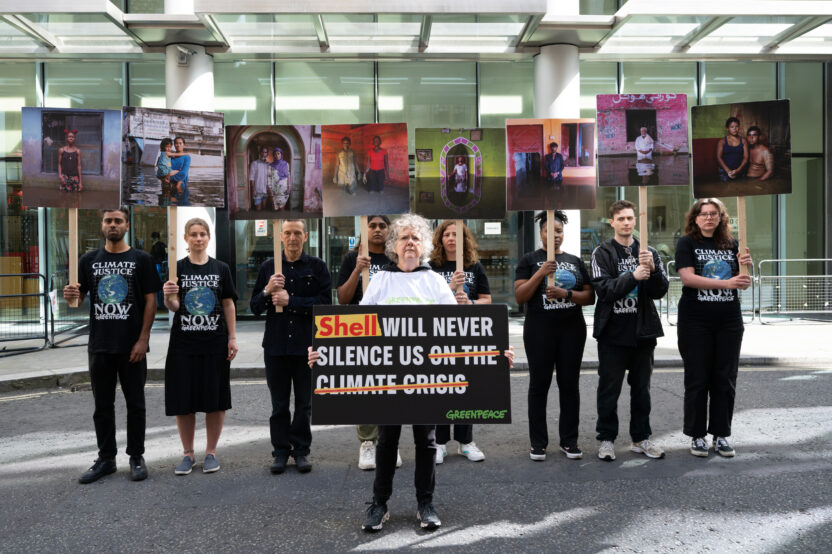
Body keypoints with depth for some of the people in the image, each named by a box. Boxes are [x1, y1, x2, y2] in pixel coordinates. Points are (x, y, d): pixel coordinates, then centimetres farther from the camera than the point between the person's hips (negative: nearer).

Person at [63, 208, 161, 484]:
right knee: (103, 405, 10)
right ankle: (106, 458, 20)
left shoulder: (141, 259, 0)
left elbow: (150, 301, -3)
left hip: (132, 346, -3)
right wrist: (71, 295, -15)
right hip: (100, 345, 3)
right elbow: (79, 296, 10)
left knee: (135, 404, 5)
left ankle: (136, 457, 15)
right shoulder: (89, 260, 10)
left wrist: (143, 340, -11)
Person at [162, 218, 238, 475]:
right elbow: (173, 306, -4)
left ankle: (211, 452, 17)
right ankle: (188, 453, 18)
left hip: (215, 342, 1)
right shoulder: (176, 268, 3)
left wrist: (232, 337, 2)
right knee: (183, 399, 3)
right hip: (183, 342, 0)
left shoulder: (221, 268, 6)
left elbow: (228, 305, 7)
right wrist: (168, 297, -27)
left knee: (215, 399, 4)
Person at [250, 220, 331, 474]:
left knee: (304, 402, 6)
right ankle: (281, 451, 18)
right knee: (279, 404, 8)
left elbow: (325, 302, -8)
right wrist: (267, 291, -11)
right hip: (276, 344, 2)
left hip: (307, 344, -1)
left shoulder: (317, 266, 3)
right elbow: (255, 307, 9)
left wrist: (290, 301, -14)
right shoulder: (268, 266, 9)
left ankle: (301, 450, 18)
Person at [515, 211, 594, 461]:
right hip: (539, 331, -2)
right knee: (539, 384, 2)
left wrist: (566, 293, -12)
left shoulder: (575, 261, 12)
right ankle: (538, 443, 9)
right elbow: (519, 297, -5)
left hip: (572, 330, 3)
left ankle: (569, 441, 14)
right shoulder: (530, 260, 4)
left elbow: (590, 297, 6)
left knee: (569, 384, 5)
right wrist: (540, 273, -16)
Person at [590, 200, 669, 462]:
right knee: (609, 388, 4)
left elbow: (660, 291, 1)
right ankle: (607, 438, 14)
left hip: (643, 331, 3)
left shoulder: (649, 252, 9)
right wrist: (633, 276, -25)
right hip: (613, 332, -3)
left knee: (641, 387, 12)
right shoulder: (602, 253, 0)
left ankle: (641, 438, 23)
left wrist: (652, 269, -17)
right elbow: (604, 289, -13)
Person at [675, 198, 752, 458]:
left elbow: (744, 283, 11)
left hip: (729, 321, 4)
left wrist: (746, 265, -10)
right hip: (695, 322, -3)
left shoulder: (731, 244, 10)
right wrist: (726, 283, -23)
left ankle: (721, 434, 16)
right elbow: (688, 278, -15)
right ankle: (697, 436, 11)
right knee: (697, 379, 1)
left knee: (725, 379, 6)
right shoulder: (687, 243, -1)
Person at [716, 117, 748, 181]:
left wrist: (738, 170, -12)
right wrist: (728, 171, -14)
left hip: (739, 172, 1)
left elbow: (746, 157, 3)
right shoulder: (722, 141, 5)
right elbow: (719, 157, -2)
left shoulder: (743, 141, 9)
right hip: (725, 172, -1)